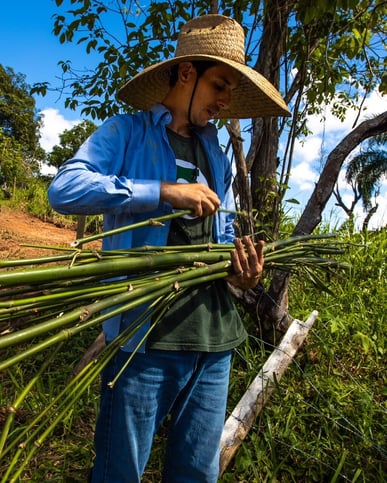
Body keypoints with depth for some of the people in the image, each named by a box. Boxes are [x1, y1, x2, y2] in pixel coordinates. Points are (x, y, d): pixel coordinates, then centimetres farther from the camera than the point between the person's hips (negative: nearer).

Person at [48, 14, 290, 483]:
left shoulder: (217, 156, 18)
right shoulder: (127, 132, 1)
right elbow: (64, 189, -14)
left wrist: (241, 265, -1)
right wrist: (164, 191, -19)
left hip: (214, 336, 6)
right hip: (144, 334, -5)